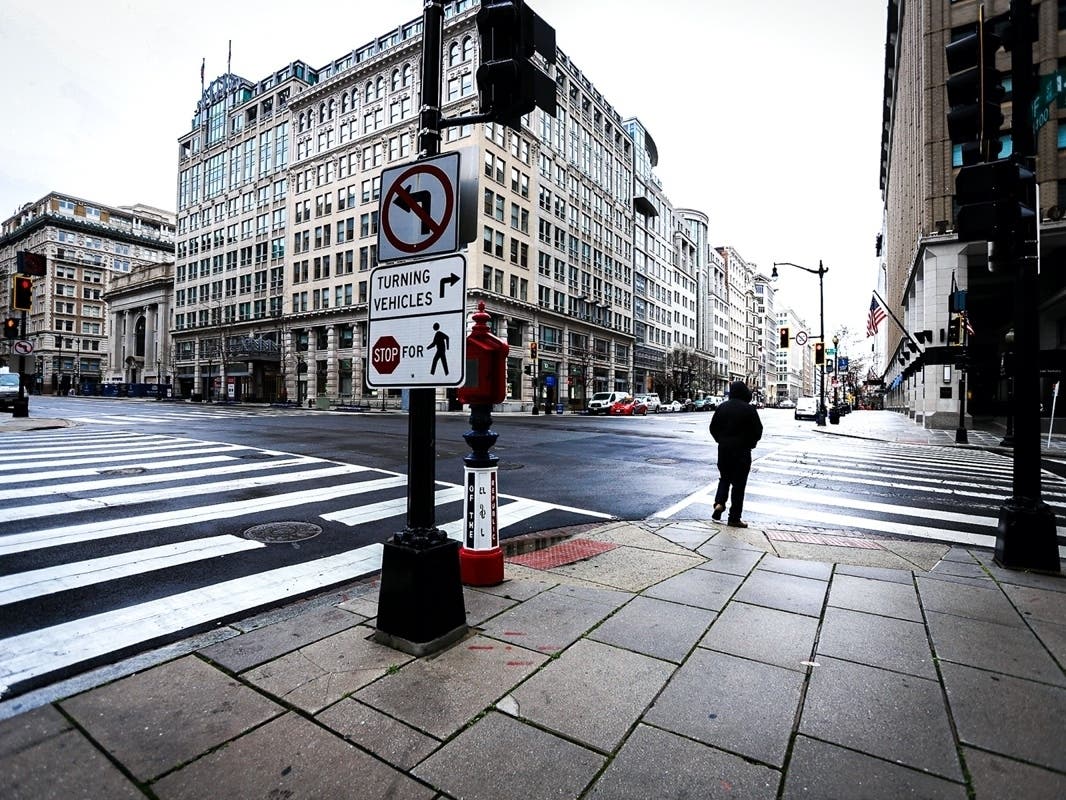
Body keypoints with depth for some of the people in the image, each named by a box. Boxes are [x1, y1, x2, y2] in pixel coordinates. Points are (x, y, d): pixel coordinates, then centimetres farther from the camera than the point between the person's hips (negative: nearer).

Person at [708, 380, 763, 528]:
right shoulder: (749, 409, -12)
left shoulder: (722, 407, 1)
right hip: (742, 451, -4)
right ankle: (734, 518, 9)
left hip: (723, 449, 4)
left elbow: (713, 428, 5)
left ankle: (719, 502, -1)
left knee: (724, 478, 21)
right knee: (738, 484, 4)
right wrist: (750, 443, 8)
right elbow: (758, 431, -9)